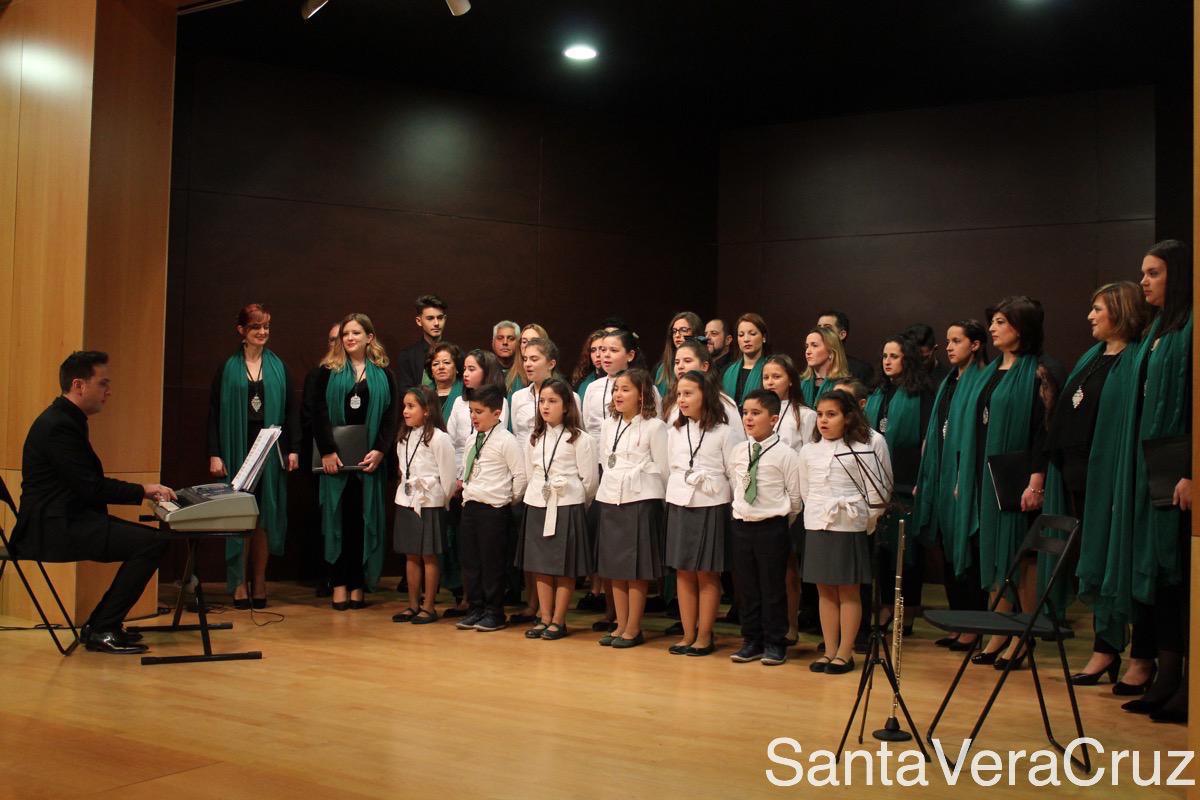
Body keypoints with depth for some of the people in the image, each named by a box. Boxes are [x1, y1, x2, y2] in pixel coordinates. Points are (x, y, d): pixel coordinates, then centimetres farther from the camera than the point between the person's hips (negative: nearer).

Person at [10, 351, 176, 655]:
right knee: (153, 542, -19)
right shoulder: (58, 425, -17)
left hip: (67, 520, 11)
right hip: (54, 528, -11)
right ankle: (102, 630, -11)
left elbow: (90, 483, 18)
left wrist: (143, 491, 8)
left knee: (148, 537, 9)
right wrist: (142, 490, -10)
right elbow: (90, 487, -21)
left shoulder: (66, 420, 16)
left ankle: (99, 624, 12)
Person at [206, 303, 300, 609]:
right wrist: (214, 454, -6)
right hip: (237, 449, -1)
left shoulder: (278, 368, 9)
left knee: (265, 515, 3)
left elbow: (290, 411, 7)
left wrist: (293, 449, -1)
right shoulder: (228, 368, 3)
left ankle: (260, 582, 10)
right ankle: (239, 583, 6)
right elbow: (214, 412, 1)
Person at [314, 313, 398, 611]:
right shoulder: (329, 371, 7)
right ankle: (339, 584, 3)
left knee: (365, 519, 1)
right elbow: (320, 414, 0)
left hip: (369, 458, 1)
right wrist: (327, 451, -11)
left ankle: (358, 584, 6)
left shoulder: (383, 373, 9)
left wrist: (380, 450, -9)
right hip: (336, 457, -1)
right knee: (338, 517, 0)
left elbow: (391, 416, 4)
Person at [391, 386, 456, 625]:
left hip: (429, 504, -7)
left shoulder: (438, 438, -13)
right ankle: (413, 605, 20)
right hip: (406, 502, 7)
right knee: (411, 556, 12)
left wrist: (442, 502, -4)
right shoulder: (404, 438, 10)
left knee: (429, 556, 1)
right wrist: (405, 488, 10)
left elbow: (448, 475, -11)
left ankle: (429, 606, 9)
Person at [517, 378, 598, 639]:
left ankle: (558, 621, 9)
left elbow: (590, 479, -3)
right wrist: (540, 496, 10)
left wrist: (576, 505, 4)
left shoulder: (579, 439, -6)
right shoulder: (533, 439, 10)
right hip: (537, 507, 5)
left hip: (568, 507, -5)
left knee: (565, 569, 1)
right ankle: (544, 619, 16)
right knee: (540, 566, 8)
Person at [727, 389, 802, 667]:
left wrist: (780, 523, 3)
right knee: (745, 587, 10)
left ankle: (774, 643, 15)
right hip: (740, 526, 5)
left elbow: (795, 497, -5)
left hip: (772, 527, -5)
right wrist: (742, 512, 9)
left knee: (772, 587, 3)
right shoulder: (736, 451, 5)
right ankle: (752, 641, 21)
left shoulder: (786, 454, -9)